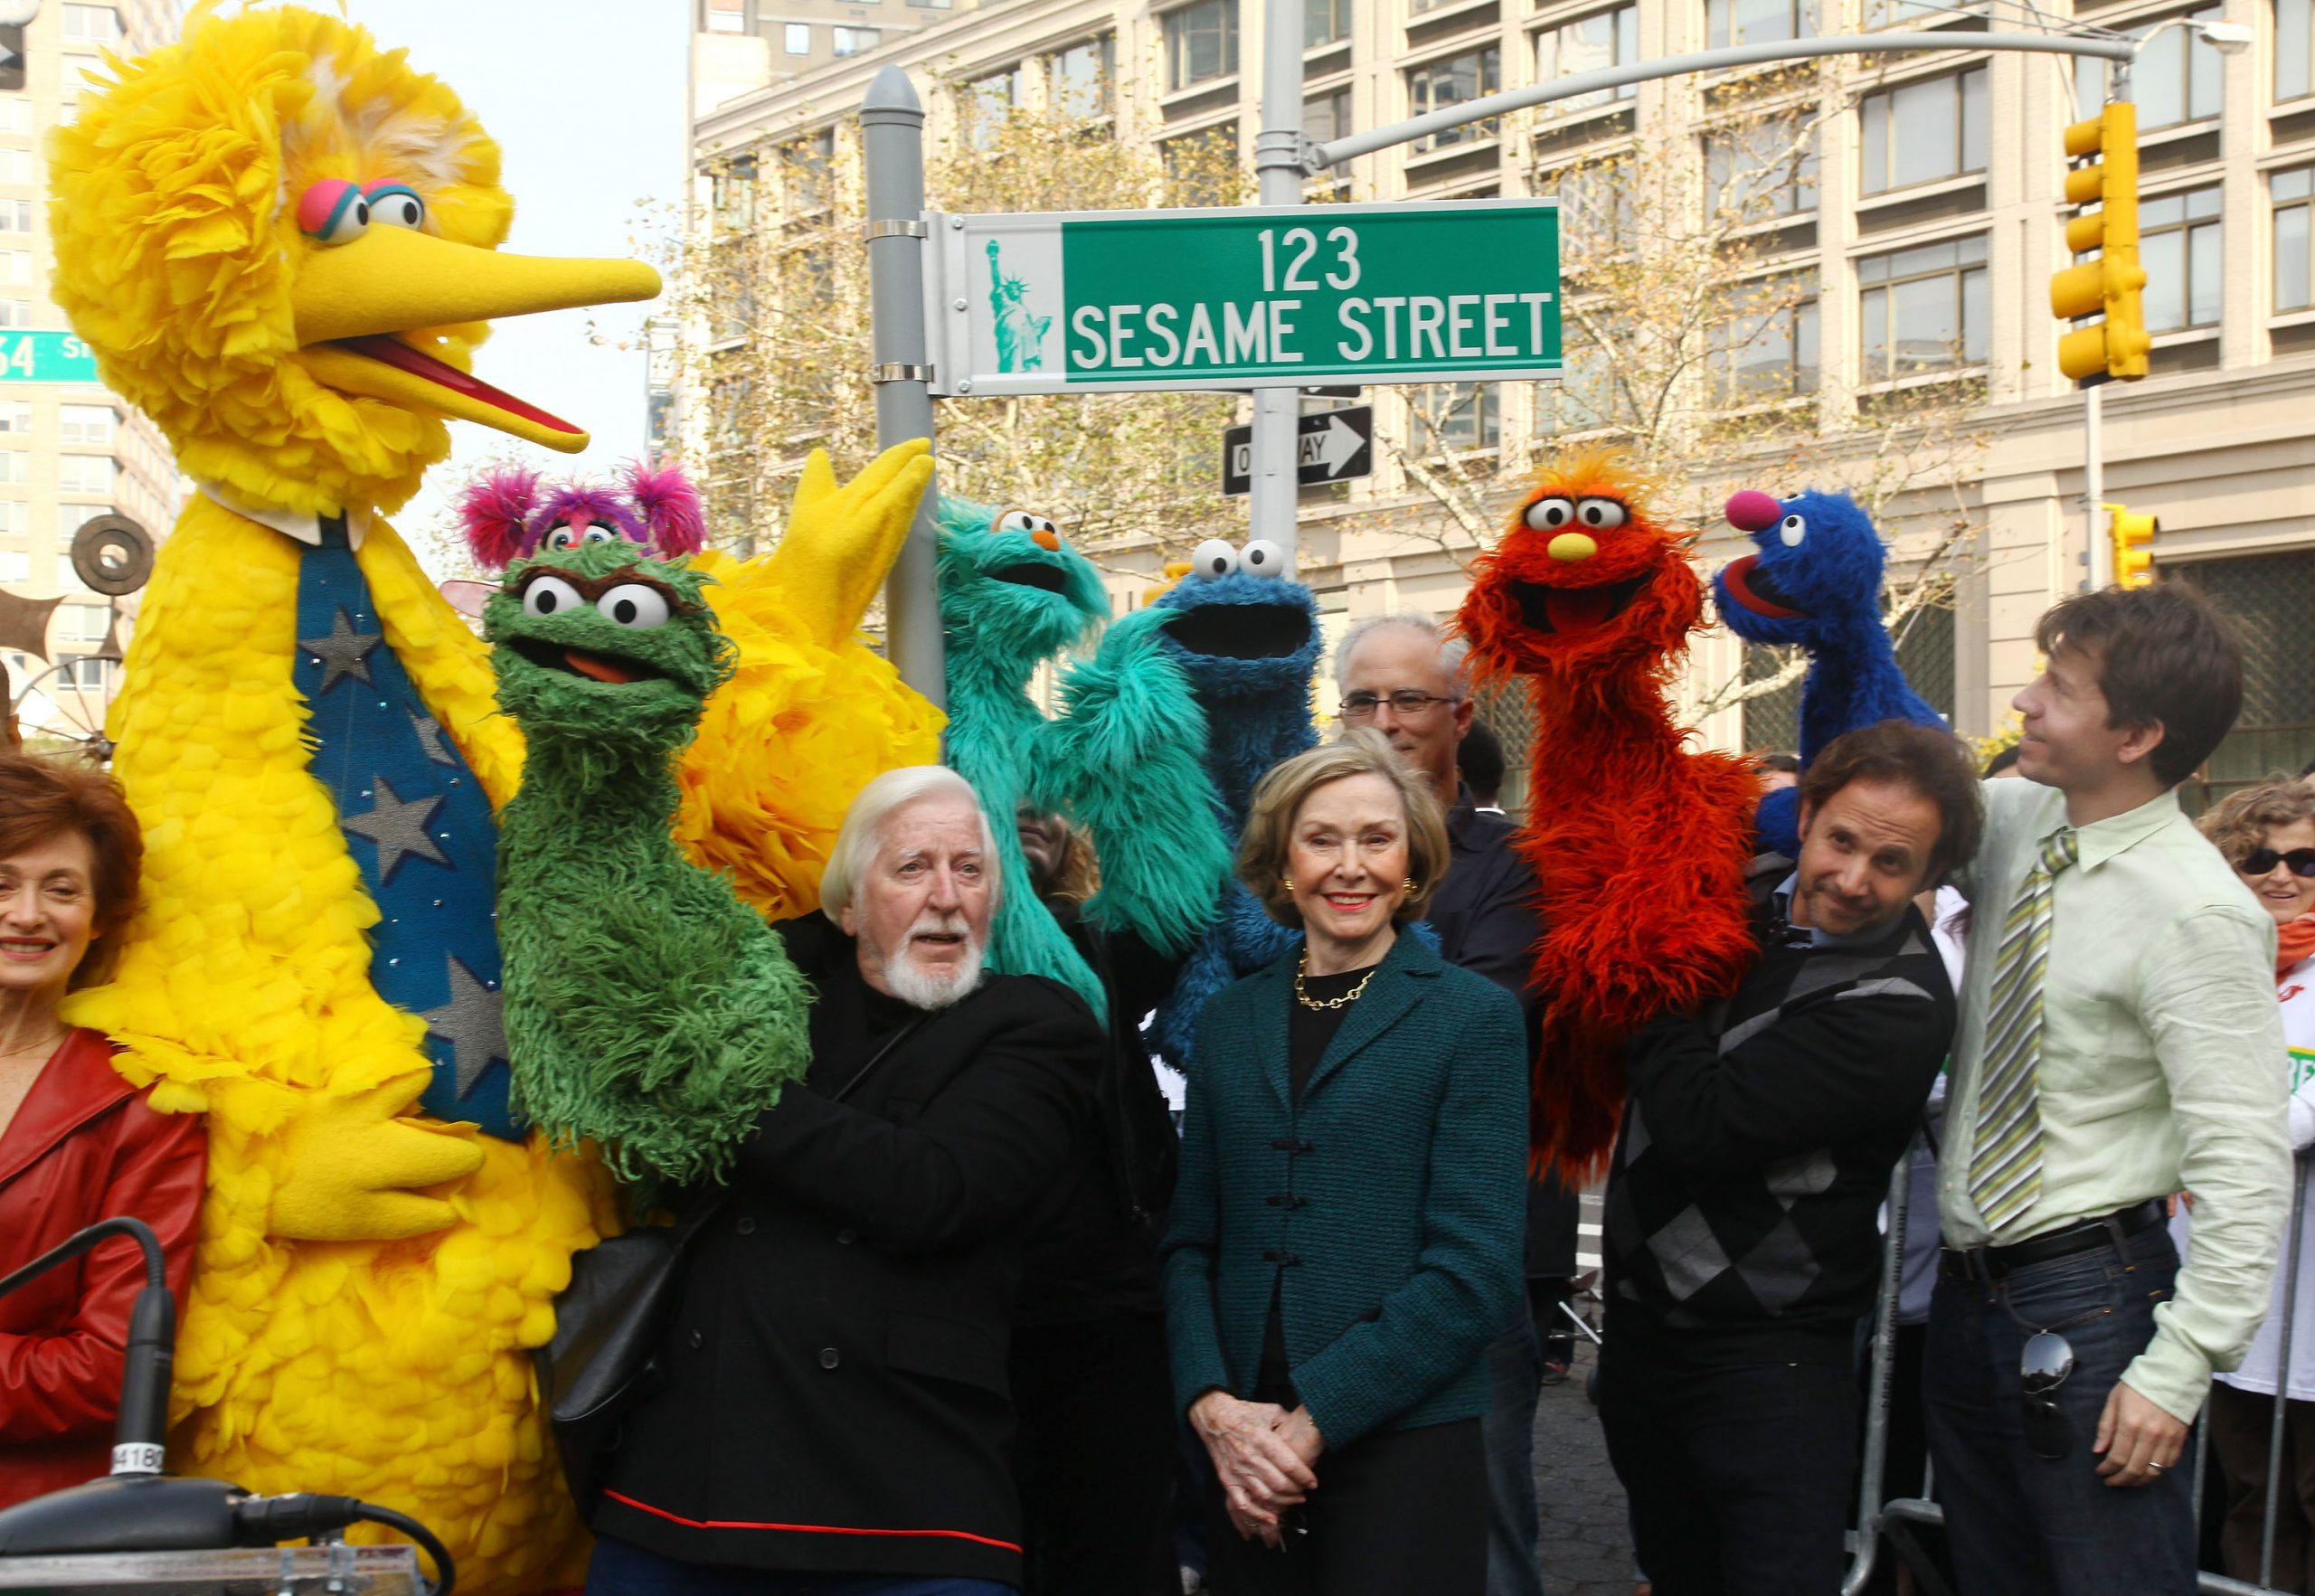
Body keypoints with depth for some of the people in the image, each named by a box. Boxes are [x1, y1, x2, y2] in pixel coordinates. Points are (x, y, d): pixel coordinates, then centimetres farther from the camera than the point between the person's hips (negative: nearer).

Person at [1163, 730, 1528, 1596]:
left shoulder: (1473, 1018, -2)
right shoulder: (1229, 1020, 11)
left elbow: (1476, 1273, -9)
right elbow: (1190, 1241, 10)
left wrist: (1312, 1421, -12)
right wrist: (1213, 1405, -7)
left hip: (1404, 1450, -4)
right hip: (1245, 1462, 4)